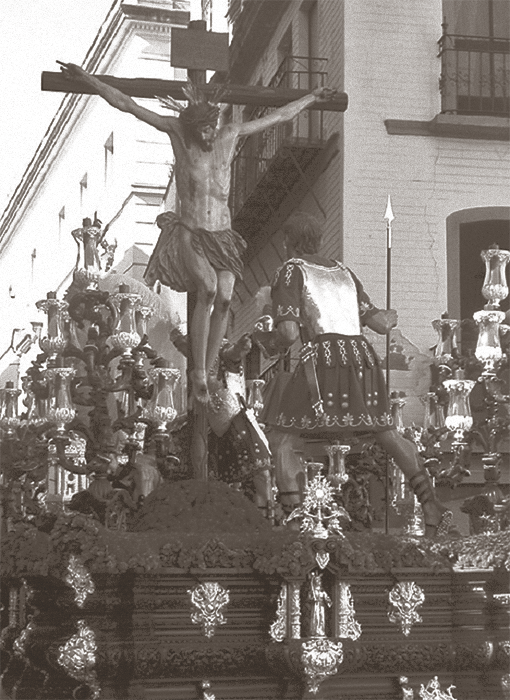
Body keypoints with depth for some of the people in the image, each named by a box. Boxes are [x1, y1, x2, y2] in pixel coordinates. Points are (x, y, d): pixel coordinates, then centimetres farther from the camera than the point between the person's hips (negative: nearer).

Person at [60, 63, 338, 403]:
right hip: (189, 235, -3)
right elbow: (125, 104, 0)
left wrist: (313, 97, 28)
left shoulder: (230, 135, 6)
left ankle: (208, 371, -8)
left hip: (223, 237, 3)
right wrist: (86, 78, -2)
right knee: (208, 289, -29)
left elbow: (279, 116, 19)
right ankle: (198, 372, -21)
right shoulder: (178, 132, -1)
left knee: (224, 299, -18)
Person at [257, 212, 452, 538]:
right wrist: (392, 315, 44)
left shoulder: (291, 271, 7)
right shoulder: (343, 271, 23)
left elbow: (288, 333, -5)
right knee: (387, 432, 22)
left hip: (324, 356, -6)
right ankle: (431, 504, 15)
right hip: (362, 355, 6)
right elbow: (380, 324, 20)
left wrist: (266, 340, 17)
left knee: (282, 437, 3)